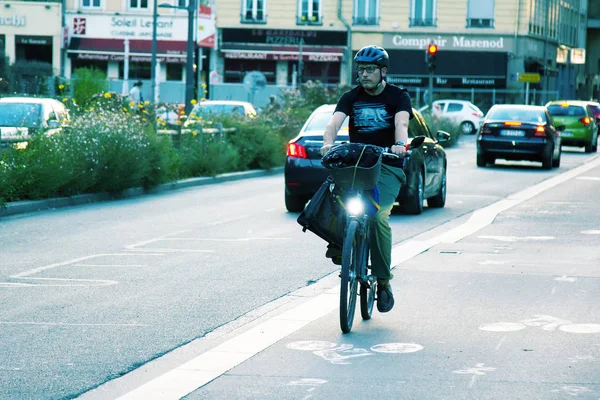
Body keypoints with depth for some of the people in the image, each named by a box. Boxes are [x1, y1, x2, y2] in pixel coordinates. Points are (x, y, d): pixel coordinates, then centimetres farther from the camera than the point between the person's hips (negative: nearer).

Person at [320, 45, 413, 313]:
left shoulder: (398, 96, 3)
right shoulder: (351, 97, 9)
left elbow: (401, 122, -17)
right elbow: (335, 121, -8)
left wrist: (399, 144, -39)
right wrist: (328, 142, -30)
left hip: (387, 167, -3)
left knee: (378, 217, -22)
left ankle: (383, 281, -11)